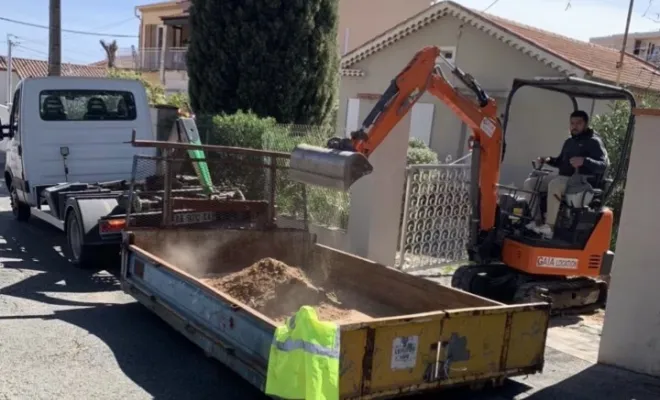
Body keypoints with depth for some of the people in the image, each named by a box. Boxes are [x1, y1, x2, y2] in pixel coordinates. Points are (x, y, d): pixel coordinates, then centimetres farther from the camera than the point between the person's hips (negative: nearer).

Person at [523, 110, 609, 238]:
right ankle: (536, 221, -7)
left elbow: (604, 165, -18)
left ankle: (549, 227, -32)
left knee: (555, 184, -38)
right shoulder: (569, 142, 20)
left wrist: (584, 161, -35)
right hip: (563, 178, 9)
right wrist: (549, 160, 9)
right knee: (530, 183, -4)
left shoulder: (593, 142, -5)